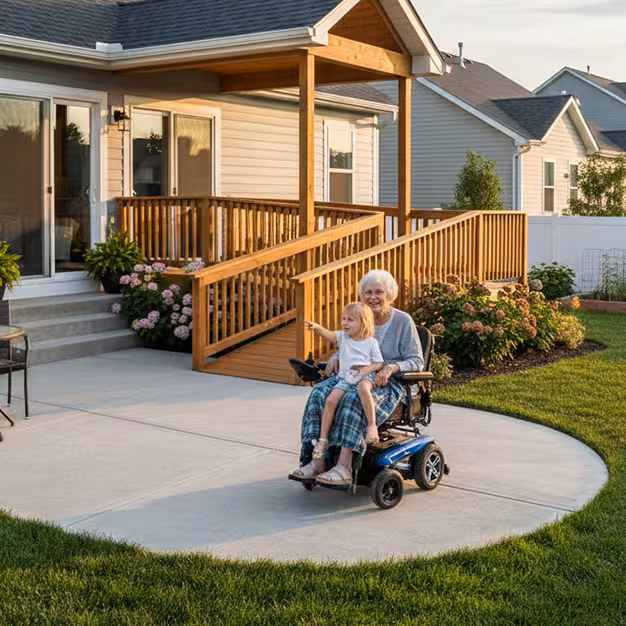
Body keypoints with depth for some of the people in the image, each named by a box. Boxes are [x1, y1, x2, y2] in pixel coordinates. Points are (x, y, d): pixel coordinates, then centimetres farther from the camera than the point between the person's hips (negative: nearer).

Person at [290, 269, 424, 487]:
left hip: (387, 384, -5)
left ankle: (344, 467, -41)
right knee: (319, 394, -23)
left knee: (354, 399, -37)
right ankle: (316, 461, -28)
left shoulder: (403, 321, -2)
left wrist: (392, 368, -23)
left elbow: (417, 361, -5)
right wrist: (335, 358, 1)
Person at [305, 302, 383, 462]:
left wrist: (366, 370, -14)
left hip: (365, 376, -3)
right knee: (330, 400, -19)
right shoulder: (343, 337, 14)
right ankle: (323, 439, -9)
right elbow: (328, 335, -5)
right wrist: (317, 328, -26)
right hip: (345, 378, 3)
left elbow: (378, 363, 6)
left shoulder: (371, 342, 7)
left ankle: (372, 425, -32)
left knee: (363, 388, -40)